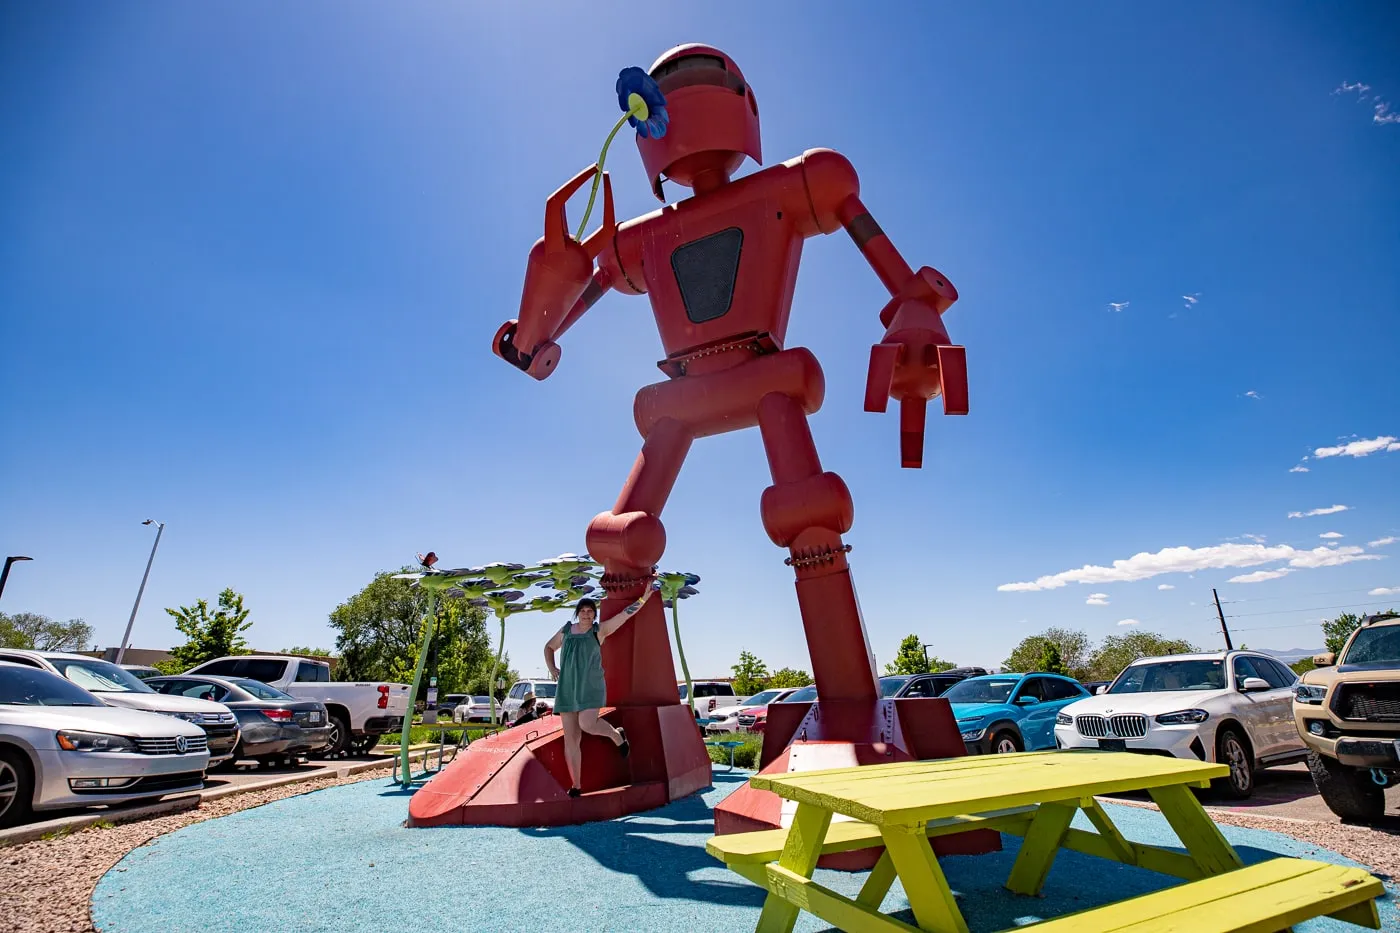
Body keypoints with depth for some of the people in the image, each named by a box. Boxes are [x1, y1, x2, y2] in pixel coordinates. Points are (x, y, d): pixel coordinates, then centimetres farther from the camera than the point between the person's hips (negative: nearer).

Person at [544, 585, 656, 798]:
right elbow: (549, 647, 27)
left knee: (587, 724, -24)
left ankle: (617, 735, 7)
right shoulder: (566, 630, 11)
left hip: (590, 687, -3)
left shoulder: (599, 630, 1)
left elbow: (625, 614, -7)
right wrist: (551, 668, 11)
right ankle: (576, 786, 11)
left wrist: (643, 598, -16)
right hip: (567, 689, 3)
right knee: (570, 739, 1)